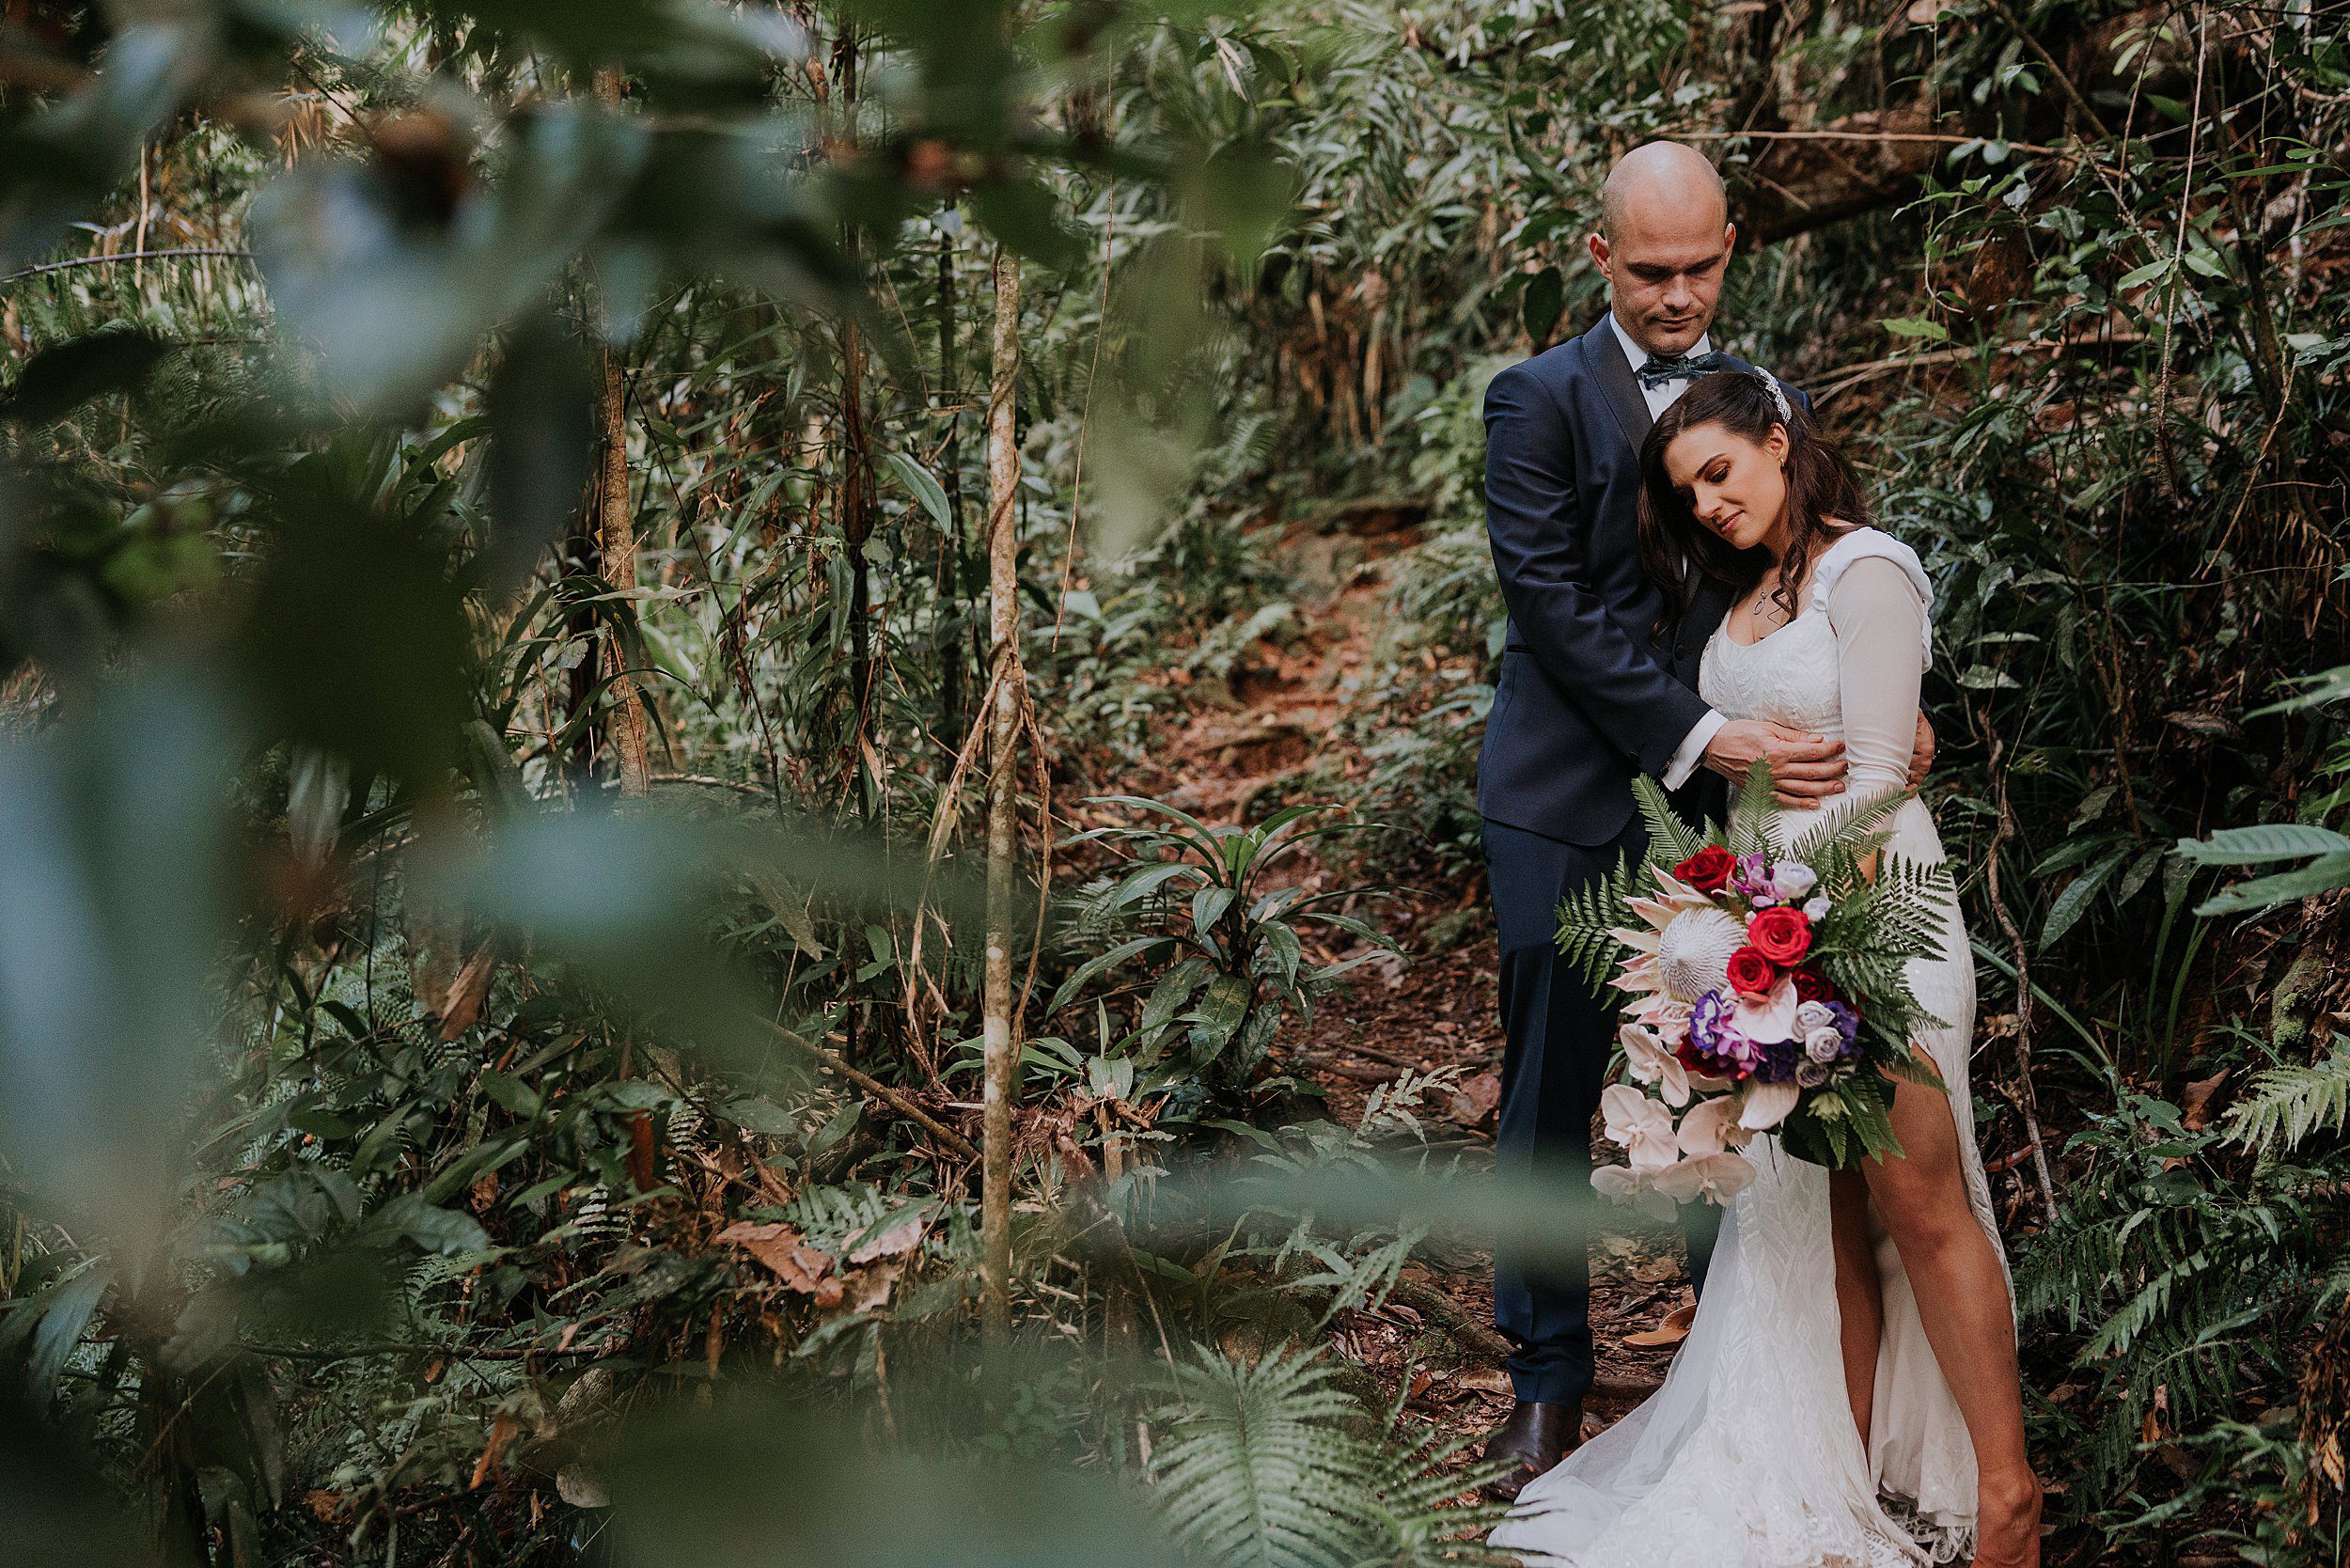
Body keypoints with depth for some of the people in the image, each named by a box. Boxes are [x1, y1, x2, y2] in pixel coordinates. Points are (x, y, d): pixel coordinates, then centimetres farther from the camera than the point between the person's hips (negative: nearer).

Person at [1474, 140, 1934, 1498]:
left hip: (1723, 801, 3)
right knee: (1553, 1095, 3)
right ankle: (1550, 1385, 15)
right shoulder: (1541, 400, -2)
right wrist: (1701, 734, -19)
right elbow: (1553, 604, -11)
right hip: (1569, 802, -3)